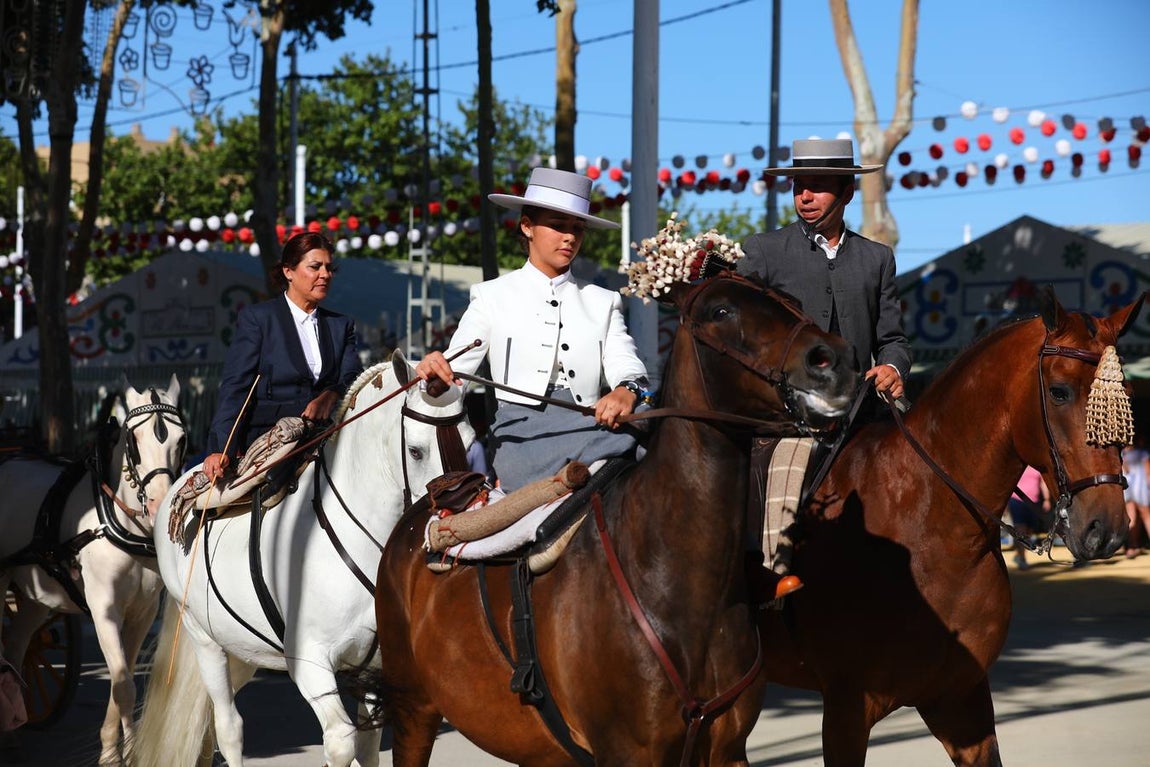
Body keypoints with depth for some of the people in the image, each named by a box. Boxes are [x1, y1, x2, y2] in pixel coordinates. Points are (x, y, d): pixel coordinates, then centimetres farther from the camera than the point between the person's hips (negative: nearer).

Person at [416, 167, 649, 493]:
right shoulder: (493, 296, 16)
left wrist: (627, 390, -21)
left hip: (587, 425, 4)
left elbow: (625, 363, 4)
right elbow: (454, 370, 6)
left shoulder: (602, 303, 22)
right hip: (519, 427, -4)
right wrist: (433, 374, -20)